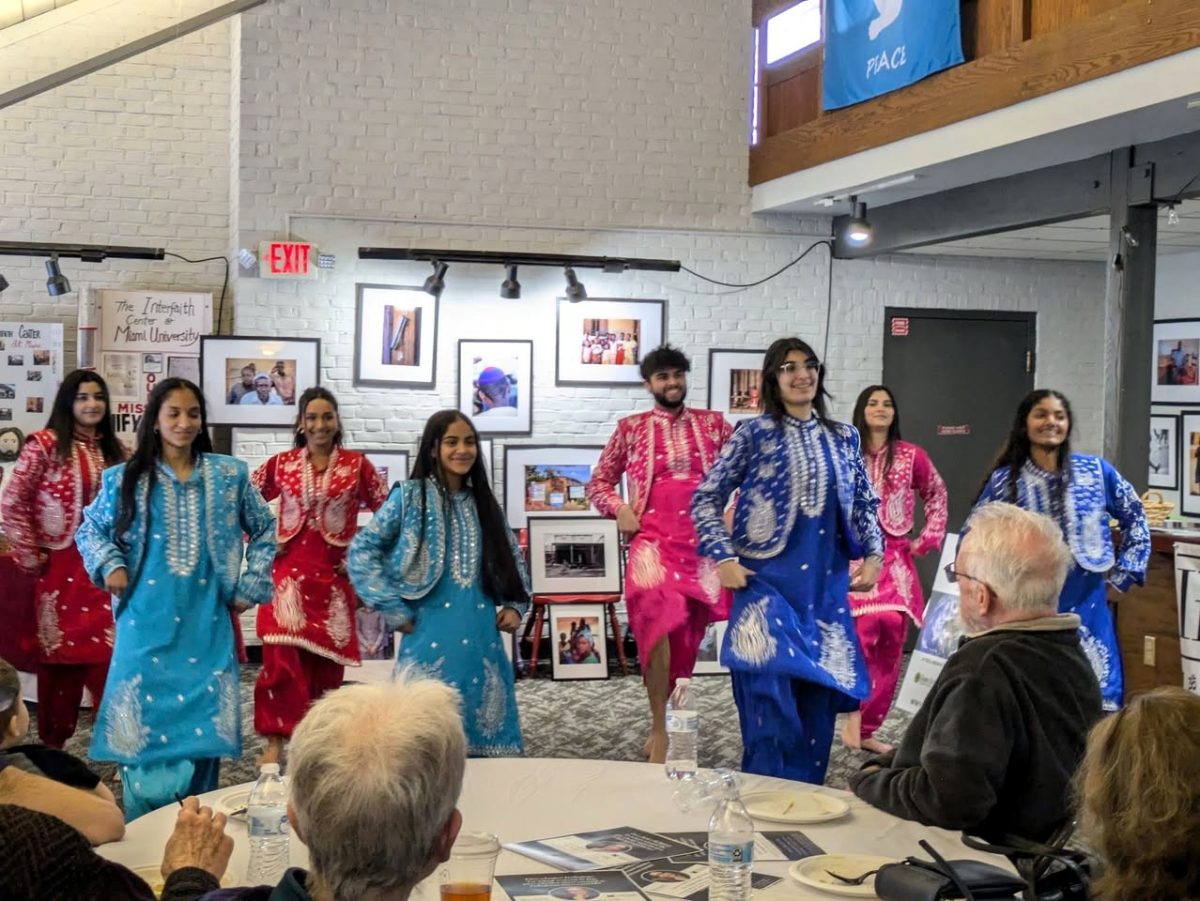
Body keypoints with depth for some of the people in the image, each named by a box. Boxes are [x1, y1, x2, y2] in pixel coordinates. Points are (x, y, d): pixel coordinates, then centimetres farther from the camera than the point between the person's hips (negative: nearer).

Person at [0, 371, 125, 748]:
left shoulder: (113, 449, 9)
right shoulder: (45, 444, -8)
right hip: (61, 566, -4)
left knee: (107, 650, 3)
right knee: (59, 653, 5)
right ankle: (52, 745, 18)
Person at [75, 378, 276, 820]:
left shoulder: (230, 475, 4)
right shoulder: (126, 478, 2)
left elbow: (264, 529, 14)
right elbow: (89, 530, 14)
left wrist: (251, 586, 5)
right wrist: (110, 566, -4)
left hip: (207, 622, 1)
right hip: (147, 621, -1)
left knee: (203, 717, 2)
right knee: (146, 720, -1)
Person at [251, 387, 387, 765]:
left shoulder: (357, 464, 2)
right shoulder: (281, 463, 5)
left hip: (335, 574, 0)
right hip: (289, 571, 0)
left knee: (326, 661, 6)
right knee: (282, 657, -14)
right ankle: (275, 740, -8)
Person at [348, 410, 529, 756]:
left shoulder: (483, 502, 14)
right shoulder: (410, 495, -1)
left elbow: (512, 558, 23)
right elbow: (361, 549, -4)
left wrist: (515, 605, 8)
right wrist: (395, 609, -7)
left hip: (482, 638, 5)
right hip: (431, 636, -5)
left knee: (482, 732, 7)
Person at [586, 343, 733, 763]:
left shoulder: (712, 424, 9)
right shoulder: (631, 428, 7)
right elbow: (599, 481, 13)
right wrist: (619, 509, -4)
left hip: (702, 540, 2)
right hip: (653, 540, -2)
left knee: (688, 632, 7)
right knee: (659, 623, -20)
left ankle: (668, 723, 22)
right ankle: (660, 732, -13)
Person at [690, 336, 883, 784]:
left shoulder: (843, 437, 10)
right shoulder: (755, 433, -3)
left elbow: (865, 503, 18)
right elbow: (705, 499, -2)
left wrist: (873, 554, 4)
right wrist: (724, 558, -11)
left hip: (826, 587, 4)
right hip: (768, 582, -4)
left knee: (818, 698, 7)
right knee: (771, 698, -9)